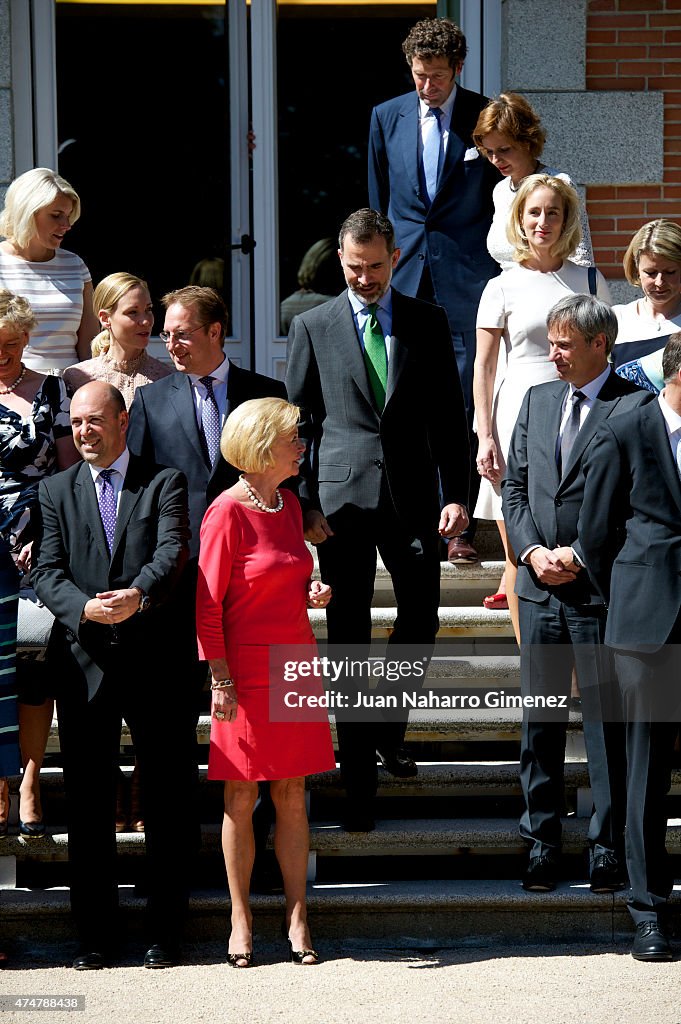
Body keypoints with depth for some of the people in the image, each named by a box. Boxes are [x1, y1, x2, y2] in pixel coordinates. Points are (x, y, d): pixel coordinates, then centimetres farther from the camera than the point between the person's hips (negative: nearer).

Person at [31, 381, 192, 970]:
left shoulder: (164, 484, 6)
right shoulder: (56, 491, 12)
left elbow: (173, 552, -10)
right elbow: (47, 571, 0)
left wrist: (138, 594, -31)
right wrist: (84, 608, -21)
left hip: (154, 661, -2)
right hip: (85, 663, 2)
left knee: (166, 800, 3)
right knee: (88, 805, 5)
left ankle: (164, 932, 12)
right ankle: (96, 936, 13)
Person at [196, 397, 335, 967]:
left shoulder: (289, 504, 11)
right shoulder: (228, 512, -11)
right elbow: (207, 604, -11)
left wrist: (313, 593, 4)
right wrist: (221, 681, -15)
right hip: (246, 673, -6)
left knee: (292, 797, 7)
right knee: (242, 800, 1)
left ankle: (297, 920, 11)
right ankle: (241, 921, 11)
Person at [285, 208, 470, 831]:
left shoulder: (428, 323, 7)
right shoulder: (313, 326, 4)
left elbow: (449, 414, 6)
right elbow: (297, 420, 3)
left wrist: (457, 494, -2)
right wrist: (303, 500, -5)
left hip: (411, 497, 2)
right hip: (342, 498, -2)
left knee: (422, 621, 6)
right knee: (349, 638, 1)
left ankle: (389, 731, 32)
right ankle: (359, 780, 6)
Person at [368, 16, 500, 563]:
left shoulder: (485, 118, 1)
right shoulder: (387, 117, 10)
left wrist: (496, 268, 2)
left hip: (464, 277, -3)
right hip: (404, 275, 3)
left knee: (462, 404, -3)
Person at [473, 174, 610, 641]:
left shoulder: (591, 282, 9)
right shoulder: (503, 288, 5)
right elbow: (484, 367, 4)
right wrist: (485, 436, -4)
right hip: (518, 420, -1)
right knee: (520, 554, 0)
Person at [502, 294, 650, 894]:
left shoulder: (635, 407, -5)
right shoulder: (538, 400, 14)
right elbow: (514, 486, 14)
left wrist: (580, 557, -13)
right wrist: (532, 551, -2)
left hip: (601, 588, -5)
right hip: (540, 587, 5)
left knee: (606, 720, 0)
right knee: (540, 719, 8)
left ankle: (609, 849, 7)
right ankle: (542, 843, 16)